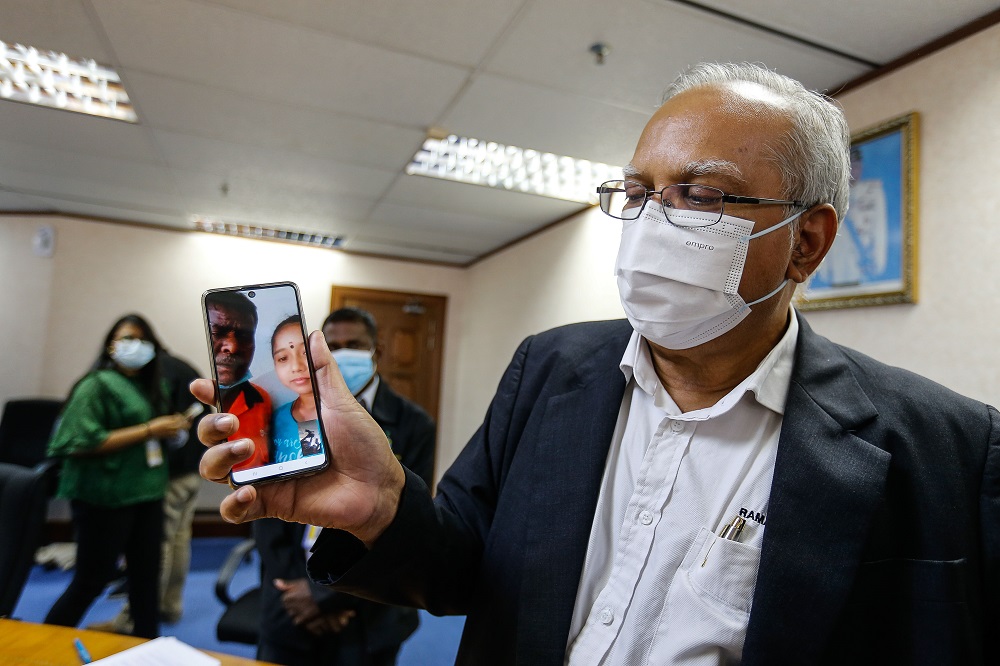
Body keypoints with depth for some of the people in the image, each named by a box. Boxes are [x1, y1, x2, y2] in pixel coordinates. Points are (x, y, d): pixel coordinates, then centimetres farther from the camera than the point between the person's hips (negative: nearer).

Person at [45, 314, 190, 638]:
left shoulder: (151, 387, 11)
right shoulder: (97, 384, -10)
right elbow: (84, 443, -19)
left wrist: (171, 428, 3)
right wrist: (148, 430, -21)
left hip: (147, 492, 6)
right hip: (104, 496, -6)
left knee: (146, 574, 11)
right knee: (92, 579, 5)